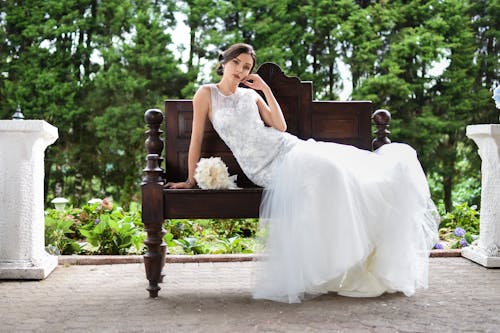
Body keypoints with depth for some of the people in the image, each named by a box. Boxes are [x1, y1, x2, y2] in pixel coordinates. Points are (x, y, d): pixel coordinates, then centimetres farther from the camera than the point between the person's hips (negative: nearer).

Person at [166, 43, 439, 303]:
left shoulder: (251, 95, 18)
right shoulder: (207, 94, 7)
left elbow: (280, 126, 11)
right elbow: (197, 137, 4)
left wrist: (266, 90, 7)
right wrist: (191, 180, 3)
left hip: (287, 147, 6)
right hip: (267, 167, -5)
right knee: (323, 171, -34)